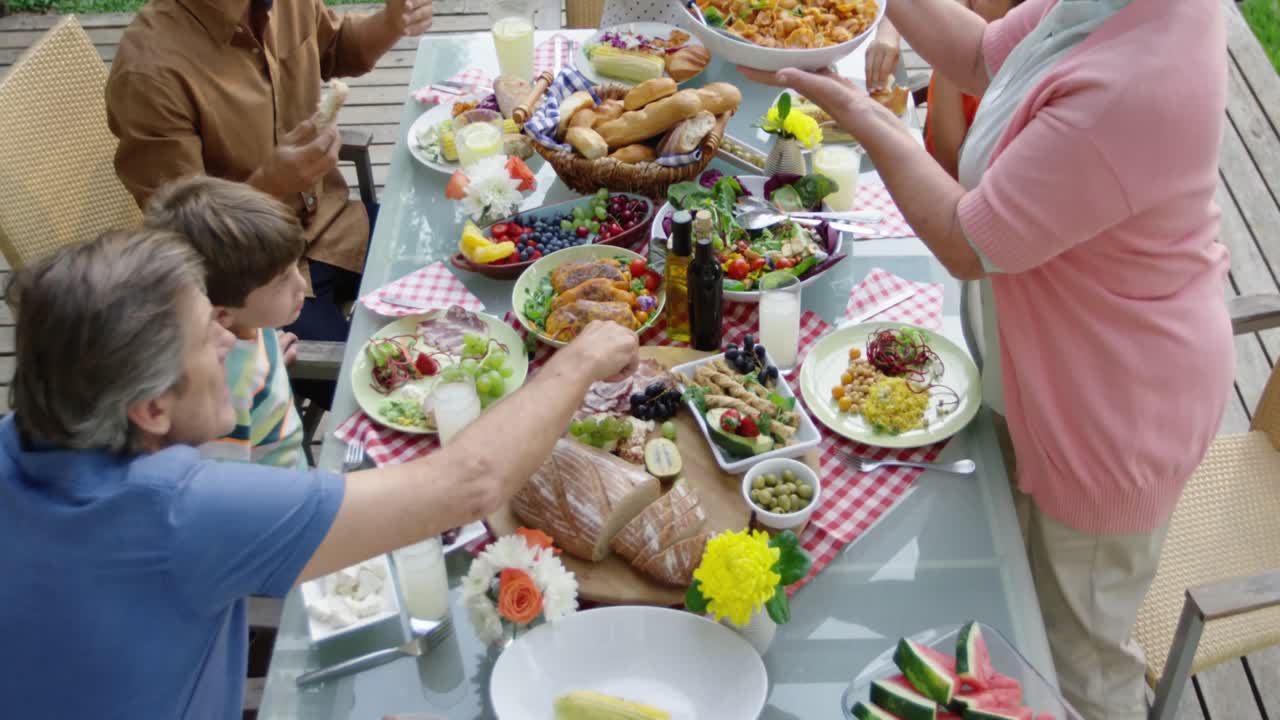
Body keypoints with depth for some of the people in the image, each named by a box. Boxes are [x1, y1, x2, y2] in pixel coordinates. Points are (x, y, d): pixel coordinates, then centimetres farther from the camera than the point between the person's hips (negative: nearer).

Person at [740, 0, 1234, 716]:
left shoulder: (1130, 90, -40)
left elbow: (968, 244, -27)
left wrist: (858, 111, -17)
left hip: (1116, 418, -9)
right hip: (1095, 377, 9)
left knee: (1081, 654, 18)